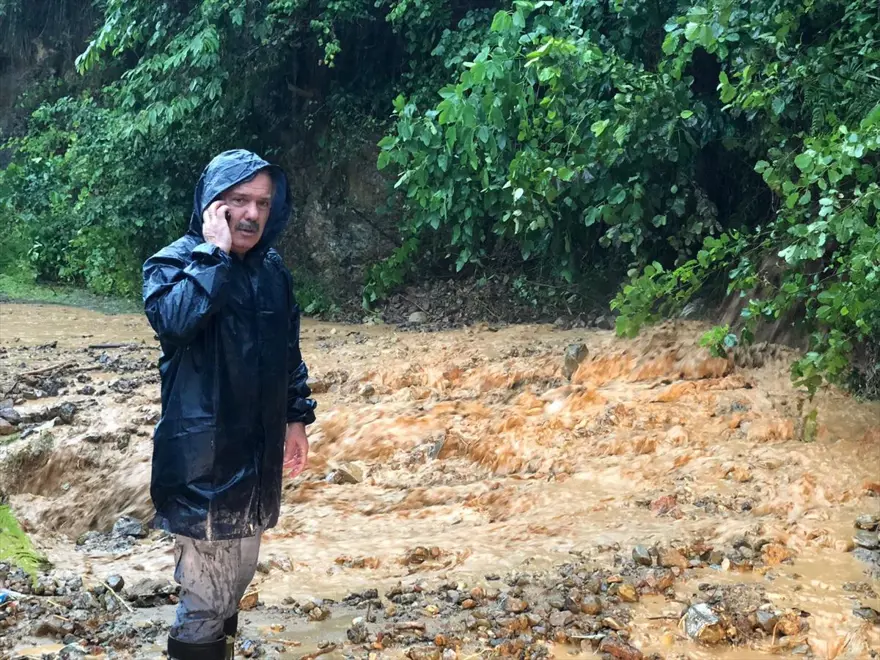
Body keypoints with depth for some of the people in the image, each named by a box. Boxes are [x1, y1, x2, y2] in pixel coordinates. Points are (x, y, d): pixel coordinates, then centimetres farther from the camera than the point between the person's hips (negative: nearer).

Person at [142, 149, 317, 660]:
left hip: (258, 453, 7)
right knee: (207, 594, -4)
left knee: (238, 579, 19)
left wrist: (297, 418, 16)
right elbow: (174, 319, -33)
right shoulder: (174, 263, -10)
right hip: (202, 456, -7)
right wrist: (214, 251, -26)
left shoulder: (273, 270, 8)